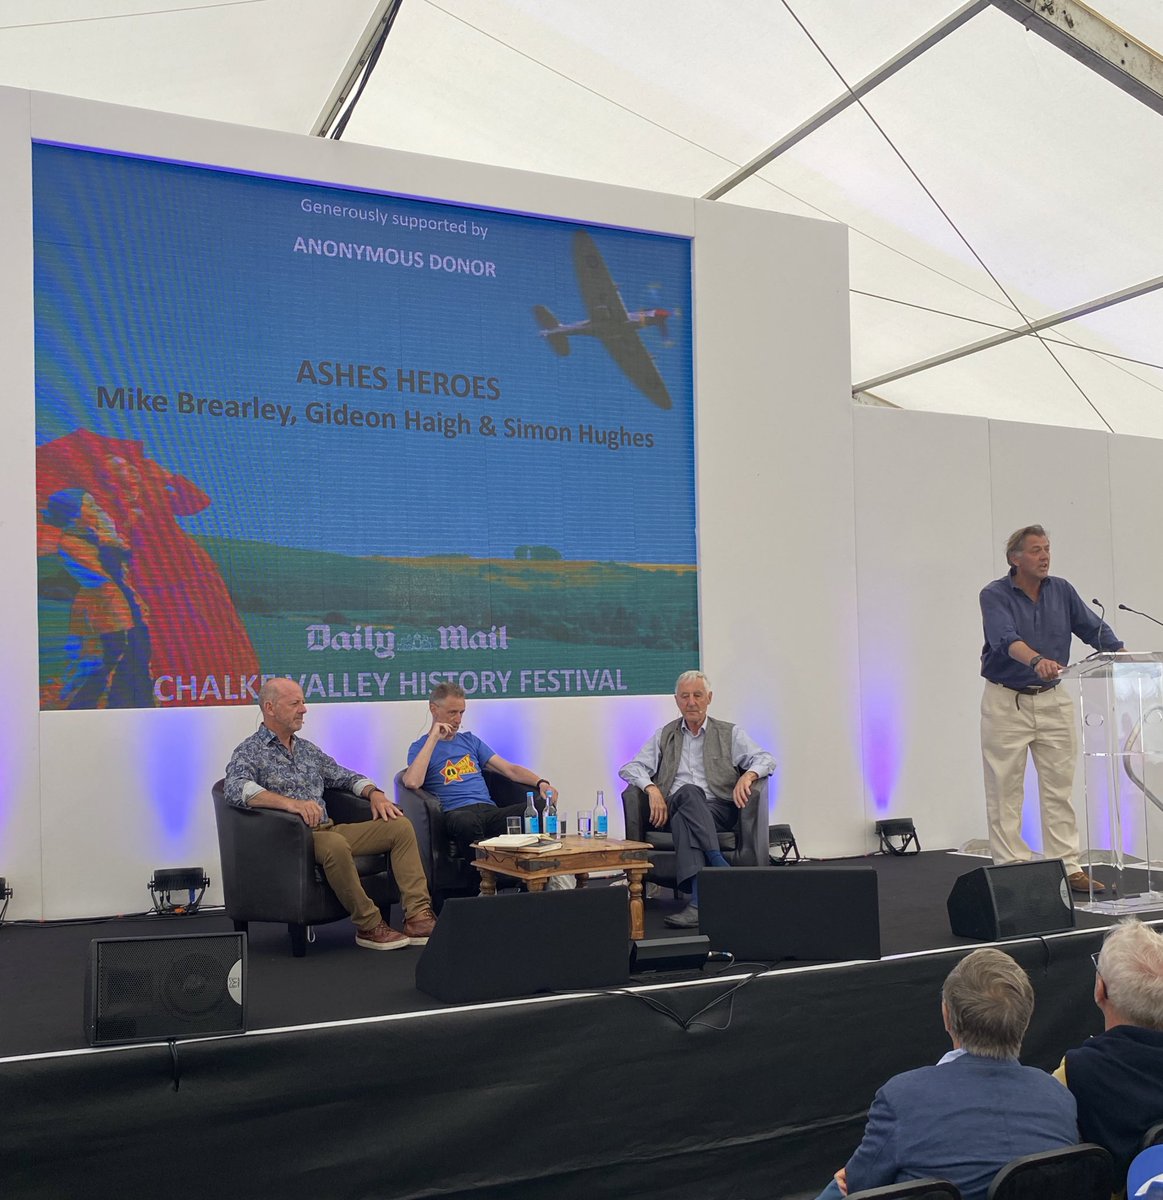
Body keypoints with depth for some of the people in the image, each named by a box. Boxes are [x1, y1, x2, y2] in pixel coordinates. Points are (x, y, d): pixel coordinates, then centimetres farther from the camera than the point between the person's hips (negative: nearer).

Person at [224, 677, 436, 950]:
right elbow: (236, 789, -24)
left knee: (401, 826, -7)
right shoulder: (249, 752, -3)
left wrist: (374, 793, 3)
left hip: (328, 830, 8)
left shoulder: (308, 749, 20)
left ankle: (418, 917, -16)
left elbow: (346, 777, 25)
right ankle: (369, 925, -23)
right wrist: (290, 803, -37)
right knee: (335, 844, -39)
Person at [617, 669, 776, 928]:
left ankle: (699, 902, -46)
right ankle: (721, 867, -43)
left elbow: (766, 759, 5)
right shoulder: (664, 736, 20)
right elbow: (630, 768, 11)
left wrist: (748, 776, -19)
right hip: (673, 808, 1)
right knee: (689, 793, -35)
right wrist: (652, 789, -11)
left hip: (717, 810, -1)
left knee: (683, 819, -35)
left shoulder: (729, 734, 16)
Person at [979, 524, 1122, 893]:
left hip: (1053, 700, 5)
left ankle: (1068, 867, 12)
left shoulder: (1062, 590, 4)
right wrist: (1037, 660, -46)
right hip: (1006, 701, -4)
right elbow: (1007, 640, -27)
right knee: (1005, 791, 0)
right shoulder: (994, 595, -11)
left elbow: (1095, 629, 2)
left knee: (1059, 788, 7)